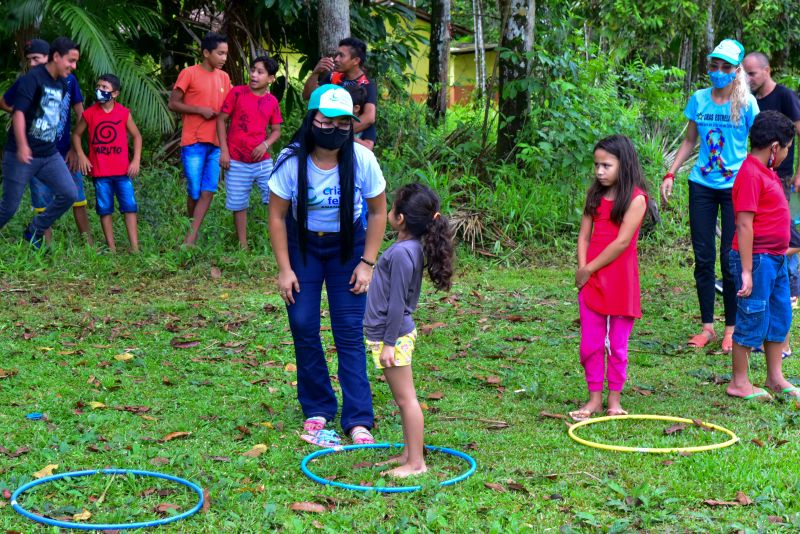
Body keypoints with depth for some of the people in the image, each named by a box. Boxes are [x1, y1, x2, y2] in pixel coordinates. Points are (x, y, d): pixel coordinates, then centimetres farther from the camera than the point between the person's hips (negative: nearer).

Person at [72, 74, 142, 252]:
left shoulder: (124, 113, 0)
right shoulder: (90, 114, 0)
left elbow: (136, 136, 8)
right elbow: (76, 134, 12)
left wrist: (136, 160, -2)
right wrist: (81, 156, -1)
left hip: (122, 170, -1)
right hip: (99, 171, 1)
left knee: (129, 206, -3)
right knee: (105, 209, 6)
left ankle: (134, 247, -2)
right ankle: (111, 246, 12)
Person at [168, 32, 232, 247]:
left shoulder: (224, 77, 12)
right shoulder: (189, 73, -4)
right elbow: (173, 104, -4)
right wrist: (200, 110, -14)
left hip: (216, 143, 5)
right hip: (193, 142, -5)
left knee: (209, 191, -3)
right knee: (195, 192, -2)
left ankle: (190, 239, -2)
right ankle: (193, 235, 19)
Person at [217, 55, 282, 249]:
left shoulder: (272, 101, 4)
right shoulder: (237, 93, -4)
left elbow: (275, 130, 11)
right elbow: (221, 119, -1)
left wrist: (265, 144, -10)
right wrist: (224, 151, -7)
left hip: (262, 160, 2)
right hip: (237, 162, -2)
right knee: (239, 205, 5)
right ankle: (243, 245, 16)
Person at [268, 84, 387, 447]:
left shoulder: (362, 160, -20)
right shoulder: (291, 161, -21)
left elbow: (377, 213, -7)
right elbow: (277, 216, -10)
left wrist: (367, 263, -10)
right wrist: (284, 269, -11)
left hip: (347, 245, 0)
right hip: (302, 244, 1)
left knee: (350, 332, -6)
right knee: (303, 326, -2)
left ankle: (358, 420, -3)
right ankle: (317, 410, 14)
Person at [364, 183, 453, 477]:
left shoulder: (402, 252, -22)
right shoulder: (412, 247, 8)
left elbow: (397, 303, -22)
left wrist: (389, 342, -19)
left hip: (394, 336, -10)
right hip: (399, 332, 10)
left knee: (406, 399, -4)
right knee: (404, 399, 17)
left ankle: (416, 463, 1)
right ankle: (409, 453, 27)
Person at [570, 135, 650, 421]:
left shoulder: (636, 198, -9)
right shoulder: (595, 195, 9)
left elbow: (622, 242, -15)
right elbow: (584, 235, 6)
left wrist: (589, 269, -12)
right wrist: (582, 269, -9)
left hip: (621, 283, -5)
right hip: (591, 280, 5)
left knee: (618, 344, 6)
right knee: (590, 344, 6)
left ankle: (614, 399, 17)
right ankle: (595, 398, 16)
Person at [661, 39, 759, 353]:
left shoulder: (746, 103, -4)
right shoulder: (699, 100, 5)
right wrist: (670, 175, 7)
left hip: (735, 187, -3)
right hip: (702, 185, 3)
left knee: (731, 259, -1)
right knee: (703, 257, 5)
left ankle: (731, 329, 10)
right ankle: (707, 327, 14)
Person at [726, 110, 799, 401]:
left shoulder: (766, 171, 11)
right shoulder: (750, 174, -19)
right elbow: (744, 225, -23)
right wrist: (746, 272, -24)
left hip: (776, 258, 10)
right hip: (757, 259, -10)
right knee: (752, 320, 0)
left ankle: (775, 377, 28)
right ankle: (739, 382, 12)